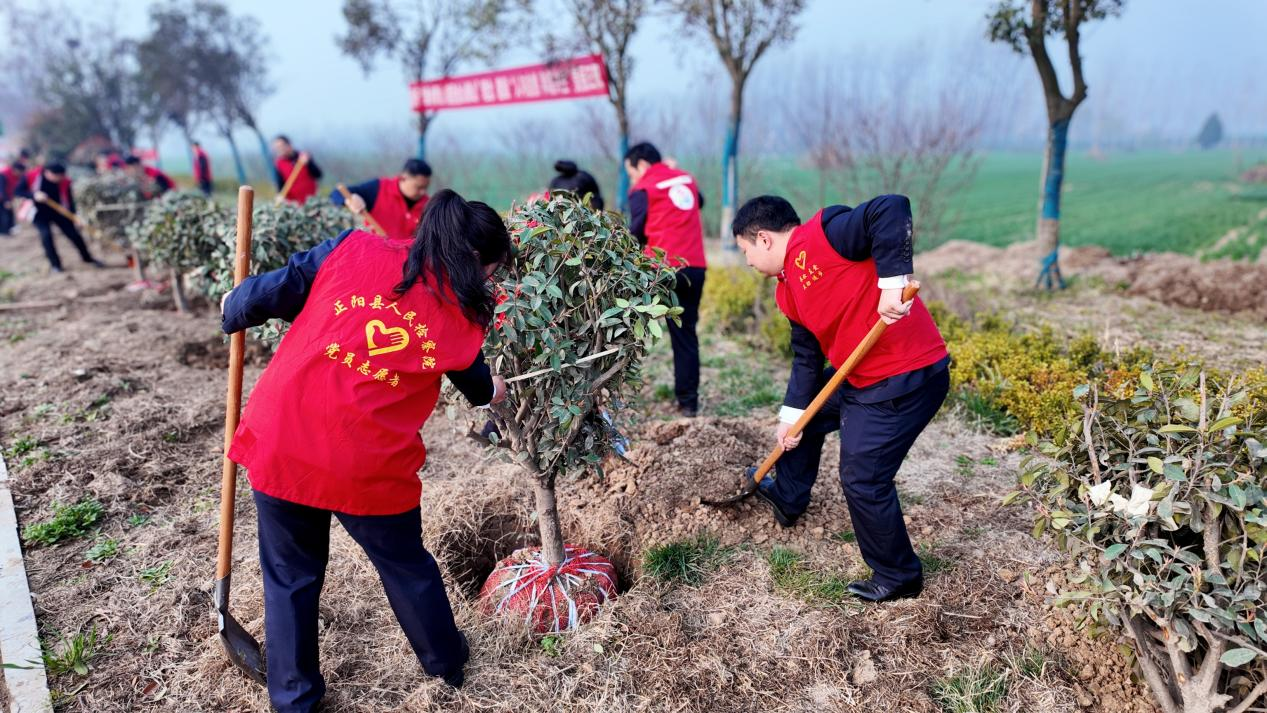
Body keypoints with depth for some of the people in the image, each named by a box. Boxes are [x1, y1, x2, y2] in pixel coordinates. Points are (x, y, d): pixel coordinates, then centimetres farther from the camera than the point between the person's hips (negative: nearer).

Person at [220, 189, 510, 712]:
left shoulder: (353, 248, 1)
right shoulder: (461, 315, 1)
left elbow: (271, 294, 0)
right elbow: (474, 383, 19)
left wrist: (236, 309, 23)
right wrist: (491, 391, 43)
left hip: (281, 441, 2)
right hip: (368, 464, -1)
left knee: (290, 574, 22)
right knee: (405, 565, 23)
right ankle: (445, 661, 44)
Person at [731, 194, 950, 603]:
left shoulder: (819, 237, -18)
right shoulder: (789, 290, 11)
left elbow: (892, 210, -30)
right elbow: (807, 356, 16)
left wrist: (892, 282, -35)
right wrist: (791, 415, 15)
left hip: (906, 377, -10)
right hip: (861, 377, 10)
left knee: (862, 480, -5)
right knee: (806, 416, 26)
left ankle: (898, 578, 18)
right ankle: (788, 498, 50)